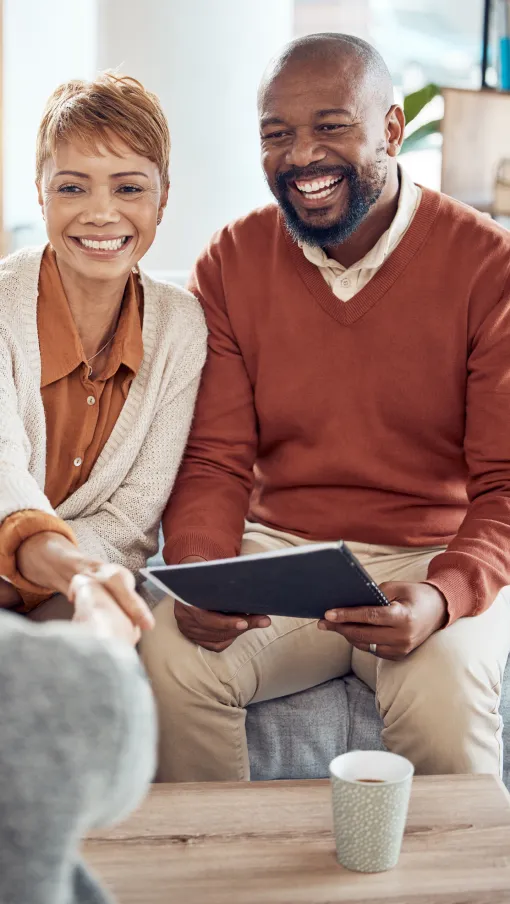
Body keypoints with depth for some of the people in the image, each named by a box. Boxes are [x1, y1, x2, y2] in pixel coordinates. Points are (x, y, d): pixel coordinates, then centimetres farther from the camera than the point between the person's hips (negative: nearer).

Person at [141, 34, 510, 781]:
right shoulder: (232, 264, 4)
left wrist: (442, 596, -27)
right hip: (277, 549, 2)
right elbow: (216, 464, 1)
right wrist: (200, 578, -20)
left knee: (441, 693, -32)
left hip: (433, 558, -2)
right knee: (170, 657, -26)